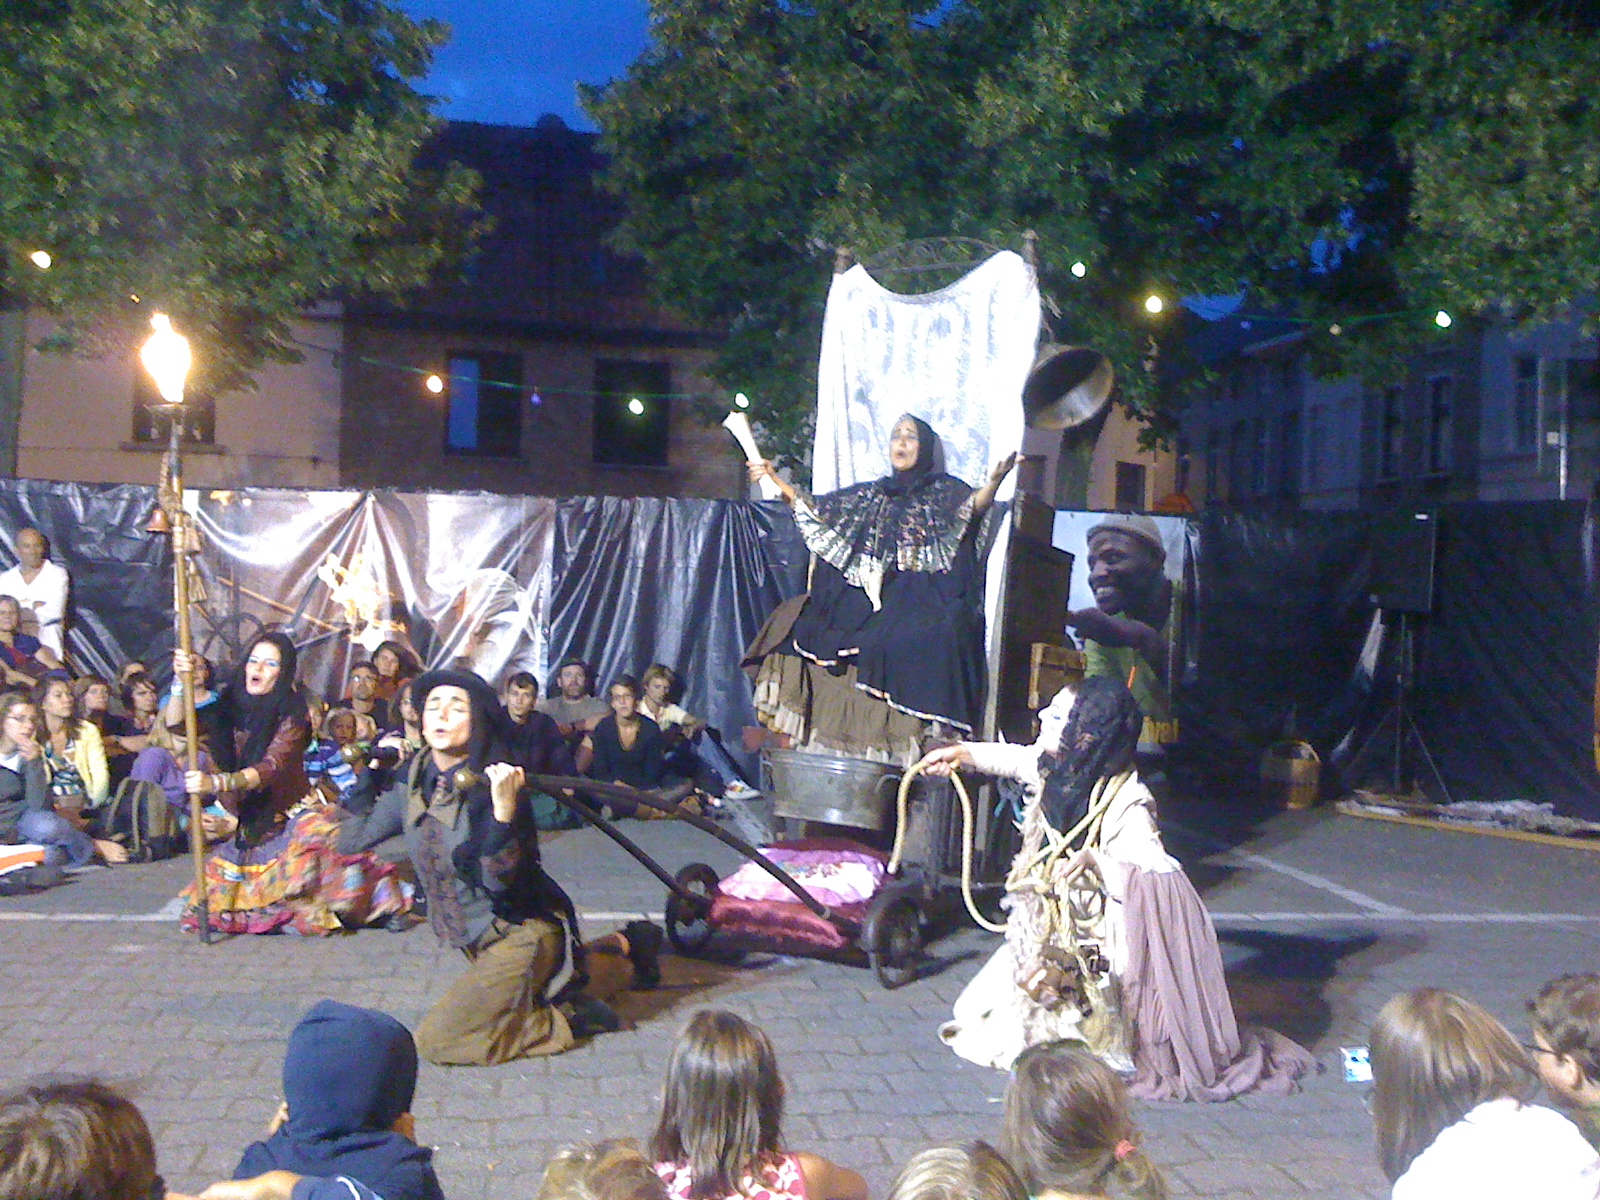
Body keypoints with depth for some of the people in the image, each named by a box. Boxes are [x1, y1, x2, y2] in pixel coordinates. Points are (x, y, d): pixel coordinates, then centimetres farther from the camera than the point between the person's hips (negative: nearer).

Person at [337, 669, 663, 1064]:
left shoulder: (487, 787, -24)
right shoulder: (413, 781, -4)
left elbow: (501, 880, -31)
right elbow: (351, 840, -2)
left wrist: (504, 810, -44)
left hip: (521, 937, -9)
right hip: (476, 940, 9)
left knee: (436, 1041, -13)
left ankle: (565, 1018, -2)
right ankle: (623, 948, 39)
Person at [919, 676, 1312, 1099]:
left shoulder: (1126, 805, -30)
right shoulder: (1056, 771, -9)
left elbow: (1161, 874, -35)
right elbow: (1014, 758, 13)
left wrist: (1096, 861, -43)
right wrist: (962, 753, 14)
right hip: (1054, 928, 8)